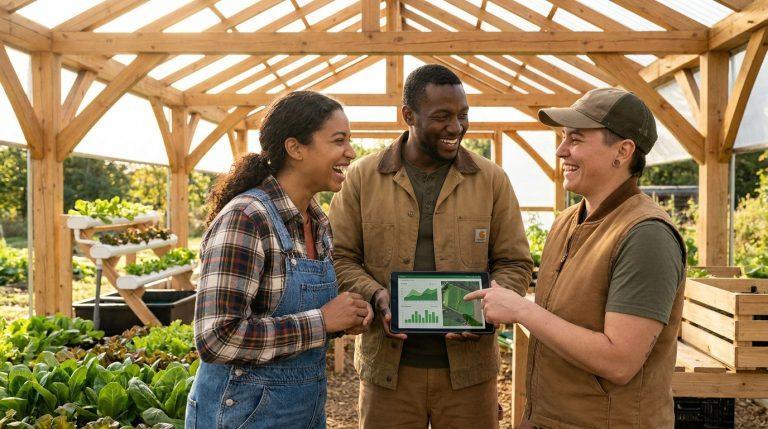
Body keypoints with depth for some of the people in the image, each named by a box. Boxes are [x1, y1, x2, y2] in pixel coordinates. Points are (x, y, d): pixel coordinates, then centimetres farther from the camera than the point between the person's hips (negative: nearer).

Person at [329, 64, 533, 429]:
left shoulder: (492, 180, 2)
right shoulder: (362, 177, 0)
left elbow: (514, 263, 4)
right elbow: (339, 258, 2)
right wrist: (377, 296, -15)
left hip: (469, 367, 1)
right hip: (387, 366, 0)